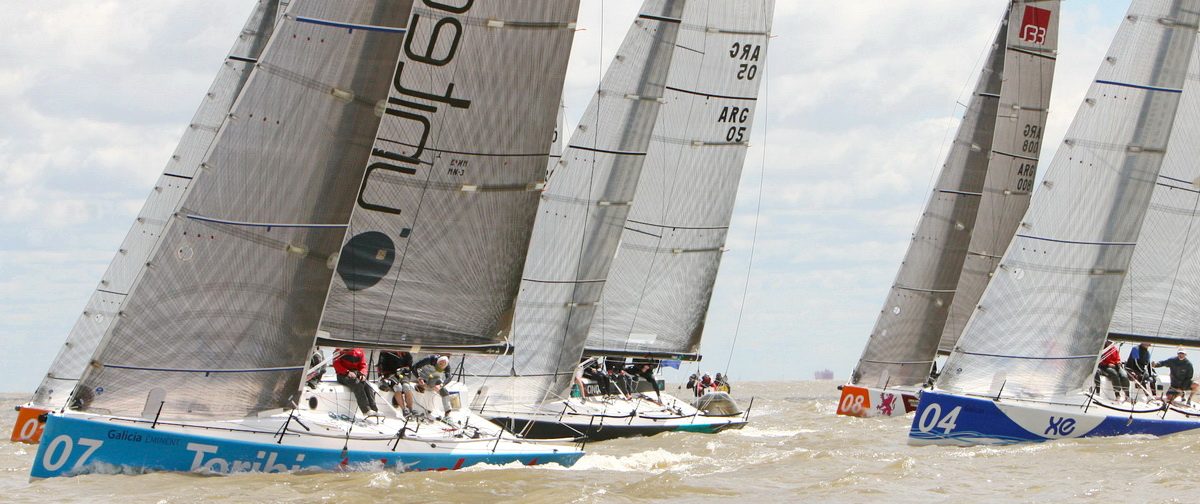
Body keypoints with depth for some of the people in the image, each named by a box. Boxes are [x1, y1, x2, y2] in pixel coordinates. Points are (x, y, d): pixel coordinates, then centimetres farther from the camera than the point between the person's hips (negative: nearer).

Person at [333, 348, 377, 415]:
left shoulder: (359, 351, 11)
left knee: (367, 385, -24)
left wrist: (362, 374, -9)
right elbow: (336, 364, -9)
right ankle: (366, 410, -39)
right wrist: (347, 372, -21)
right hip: (343, 375, -5)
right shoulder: (341, 351, -3)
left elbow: (363, 365, 12)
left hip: (356, 374, 5)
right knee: (357, 384, -32)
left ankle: (374, 409, -31)